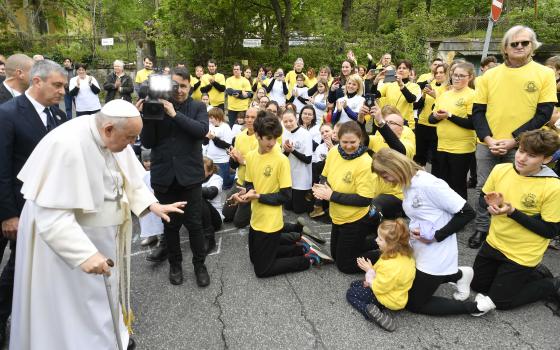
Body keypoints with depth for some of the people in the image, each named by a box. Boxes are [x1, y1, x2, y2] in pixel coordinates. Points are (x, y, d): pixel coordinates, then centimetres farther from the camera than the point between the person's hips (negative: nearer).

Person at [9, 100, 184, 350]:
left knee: (104, 292, 24)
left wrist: (152, 205, -8)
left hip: (105, 234, 8)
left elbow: (130, 179, 7)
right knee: (78, 304, 7)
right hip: (67, 238, -7)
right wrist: (85, 253, -36)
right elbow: (52, 215, -30)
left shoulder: (114, 137, -7)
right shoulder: (66, 145, -30)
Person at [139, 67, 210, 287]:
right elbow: (147, 143, 0)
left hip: (189, 175, -1)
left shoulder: (197, 107, 4)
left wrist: (175, 114, -19)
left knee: (194, 223, 5)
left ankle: (199, 264, 24)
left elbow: (202, 130, -15)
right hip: (164, 176, 1)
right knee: (170, 224, 13)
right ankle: (175, 264, 32)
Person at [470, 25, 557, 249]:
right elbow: (477, 111, 3)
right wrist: (488, 139, -11)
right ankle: (481, 229, 25)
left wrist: (514, 140, -14)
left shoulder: (545, 74, 0)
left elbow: (544, 114, -5)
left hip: (521, 147, -2)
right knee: (483, 189, 9)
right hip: (487, 145, 2)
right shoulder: (490, 75, 4)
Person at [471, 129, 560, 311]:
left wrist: (513, 212, -27)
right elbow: (482, 200, 5)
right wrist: (491, 204, -19)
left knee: (499, 301, 4)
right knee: (476, 285, 18)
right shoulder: (500, 170, -9)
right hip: (494, 243, 6)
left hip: (522, 255, -5)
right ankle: (531, 273, 31)